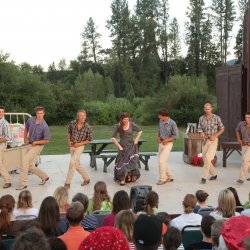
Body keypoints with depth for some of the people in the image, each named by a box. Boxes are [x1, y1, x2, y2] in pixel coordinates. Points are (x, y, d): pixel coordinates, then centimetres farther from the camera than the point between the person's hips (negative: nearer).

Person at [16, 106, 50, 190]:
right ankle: (44, 177, 29)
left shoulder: (45, 126, -19)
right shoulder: (31, 120, -2)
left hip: (38, 145, -7)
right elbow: (26, 128, 20)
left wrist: (36, 142, -19)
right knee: (30, 166, 11)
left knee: (25, 162, -14)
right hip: (30, 145, 7)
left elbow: (46, 141, -13)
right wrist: (25, 138, 10)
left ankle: (23, 183, -5)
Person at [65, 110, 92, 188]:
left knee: (72, 162, -14)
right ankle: (87, 178, 30)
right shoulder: (72, 124, -9)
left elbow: (89, 139, -7)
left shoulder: (87, 127, -16)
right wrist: (69, 140, -1)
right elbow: (69, 132, 12)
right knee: (77, 164, 12)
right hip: (72, 146, 4)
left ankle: (67, 183, -6)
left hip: (80, 146, -4)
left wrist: (80, 144, -15)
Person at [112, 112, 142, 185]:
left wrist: (136, 140, 5)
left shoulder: (132, 125, -4)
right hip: (123, 147, -1)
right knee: (122, 162, -5)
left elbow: (140, 131, 12)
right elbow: (113, 138, -4)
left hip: (132, 146, 1)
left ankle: (130, 177, 14)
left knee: (131, 161, -3)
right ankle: (122, 179, 3)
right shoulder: (118, 127, -6)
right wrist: (119, 146, -8)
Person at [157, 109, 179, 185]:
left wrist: (166, 140, -16)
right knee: (163, 161, 12)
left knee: (162, 161, -11)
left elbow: (176, 135, -13)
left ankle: (162, 179, 1)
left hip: (168, 144, -7)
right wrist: (158, 137, 5)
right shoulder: (161, 122, 3)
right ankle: (169, 177, 26)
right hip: (161, 143, 7)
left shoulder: (172, 123, -16)